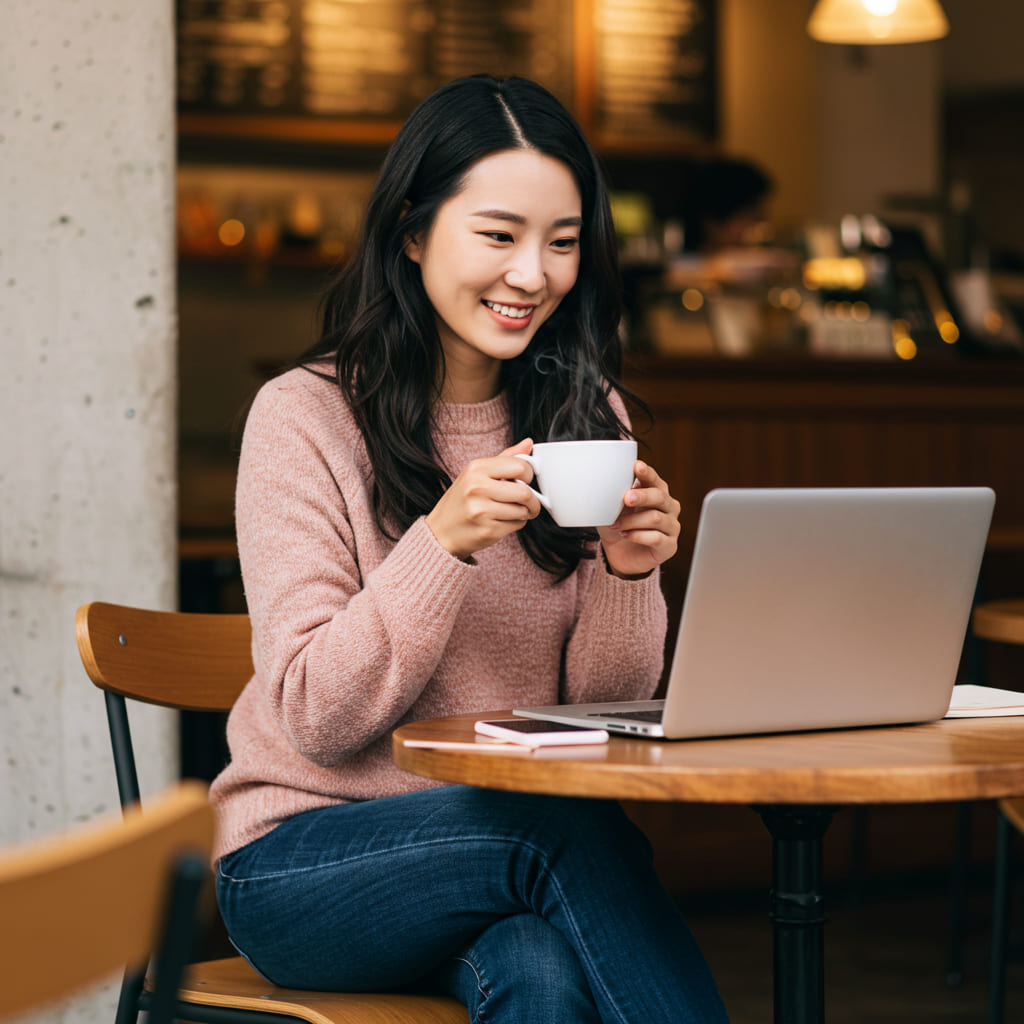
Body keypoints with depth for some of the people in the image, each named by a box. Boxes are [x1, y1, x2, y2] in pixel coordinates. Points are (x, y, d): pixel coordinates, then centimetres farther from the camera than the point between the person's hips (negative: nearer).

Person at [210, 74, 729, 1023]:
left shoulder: (584, 414, 6)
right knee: (567, 826, -30)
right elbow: (316, 719, -12)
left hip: (520, 835, 3)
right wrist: (443, 541, -26)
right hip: (303, 861, -2)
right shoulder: (305, 417, -7)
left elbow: (606, 713, 4)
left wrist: (628, 574, -16)